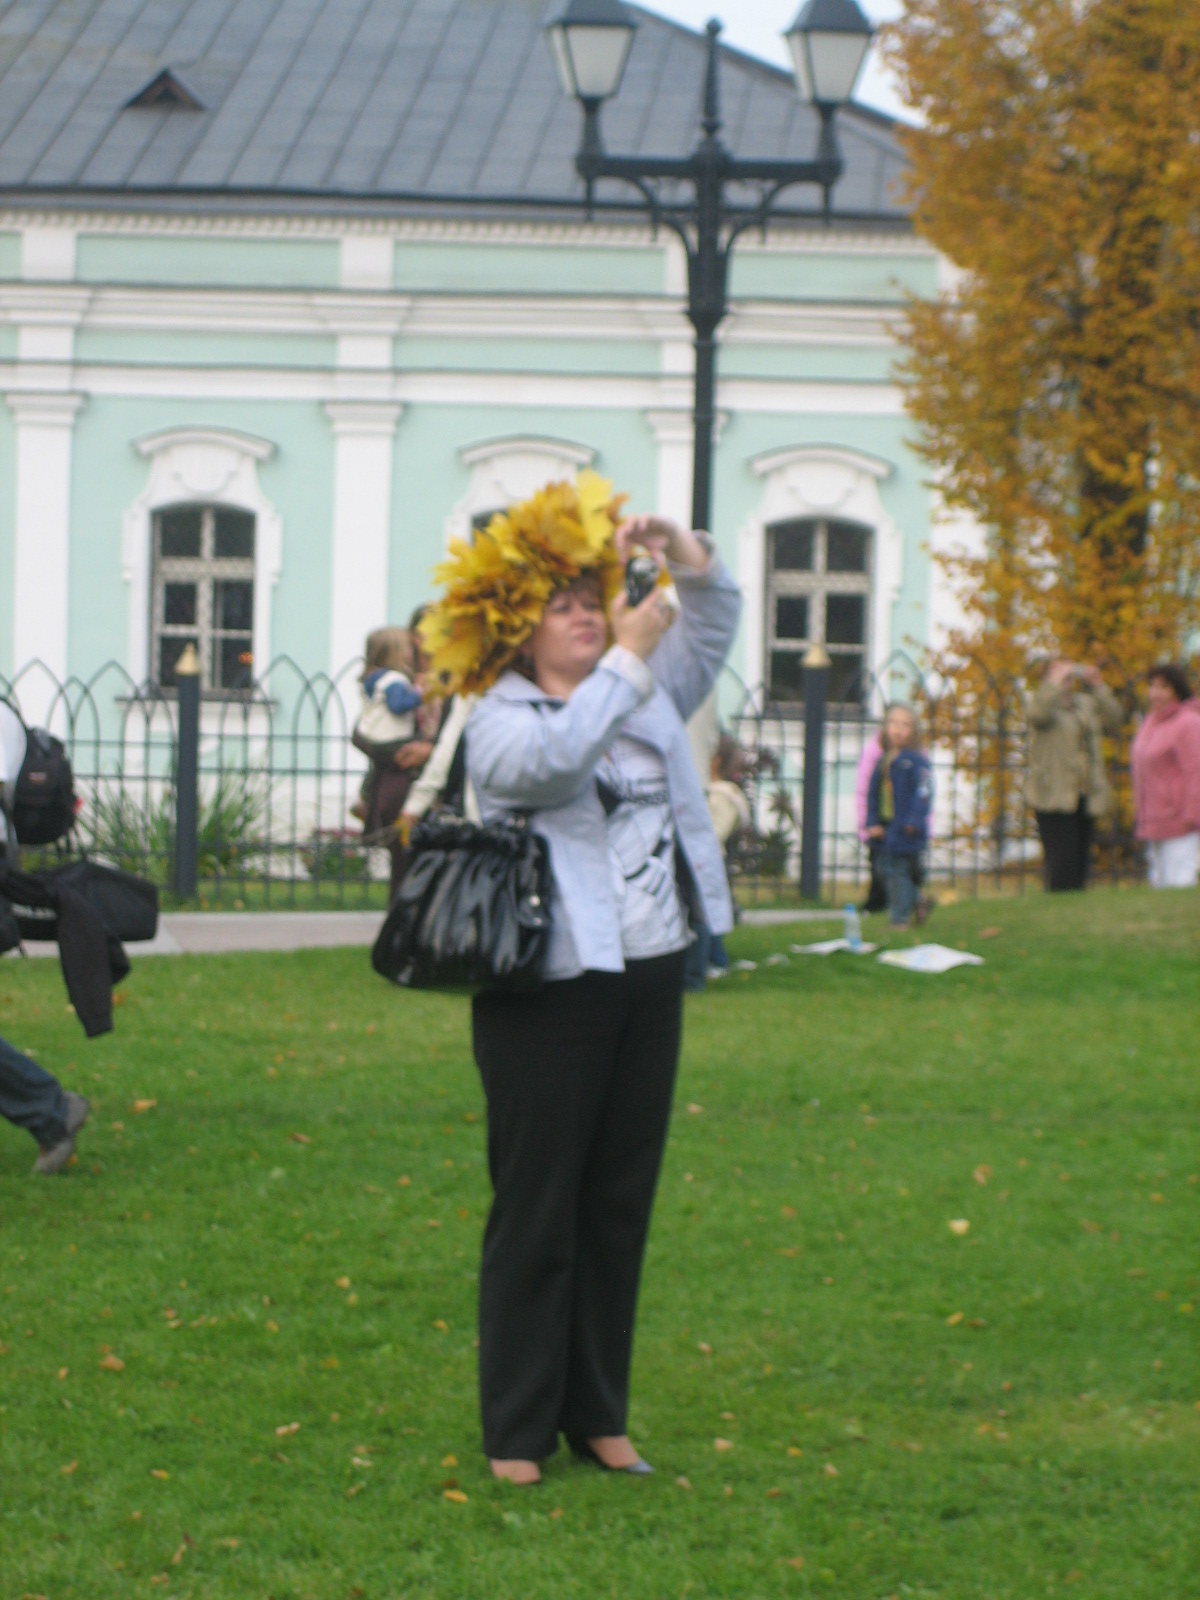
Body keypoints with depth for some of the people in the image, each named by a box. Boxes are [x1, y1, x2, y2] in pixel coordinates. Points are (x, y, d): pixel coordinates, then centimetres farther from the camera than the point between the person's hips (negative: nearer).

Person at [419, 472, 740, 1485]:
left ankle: (598, 1415, 18)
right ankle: (518, 1430, 5)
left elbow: (712, 630, 14)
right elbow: (556, 757, -26)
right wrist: (627, 659, -21)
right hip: (550, 993, -7)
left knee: (622, 1203, 10)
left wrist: (689, 556, -4)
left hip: (650, 982, 7)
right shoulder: (501, 723, -6)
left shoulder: (647, 697, 14)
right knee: (538, 1211, -2)